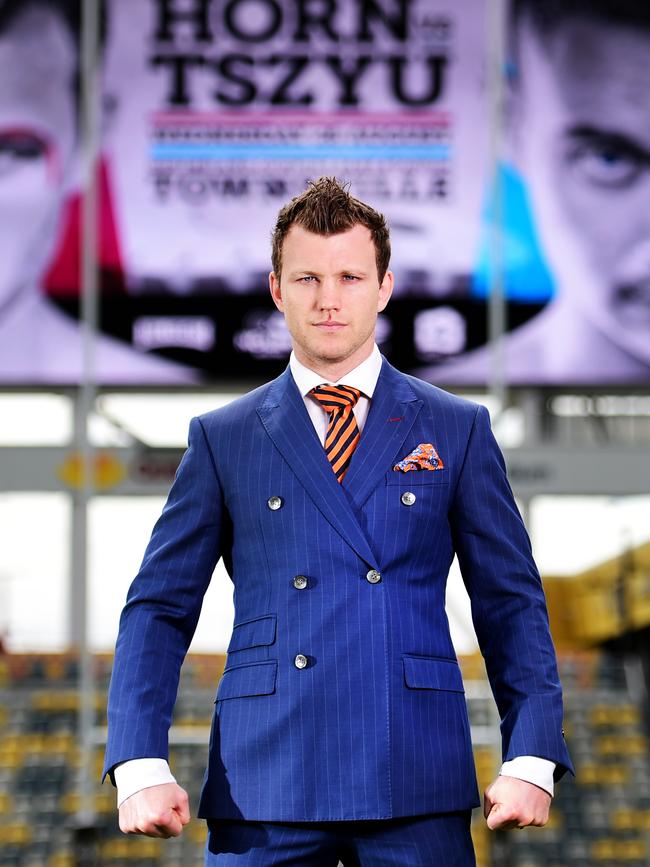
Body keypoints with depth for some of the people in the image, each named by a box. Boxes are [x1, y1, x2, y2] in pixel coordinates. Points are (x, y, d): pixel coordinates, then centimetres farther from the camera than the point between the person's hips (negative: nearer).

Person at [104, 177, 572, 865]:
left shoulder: (457, 430, 11)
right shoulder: (222, 439, 11)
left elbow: (512, 605, 9)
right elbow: (159, 608, 8)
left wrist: (531, 760, -4)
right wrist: (141, 768, -6)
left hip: (417, 787, 0)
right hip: (262, 792, 0)